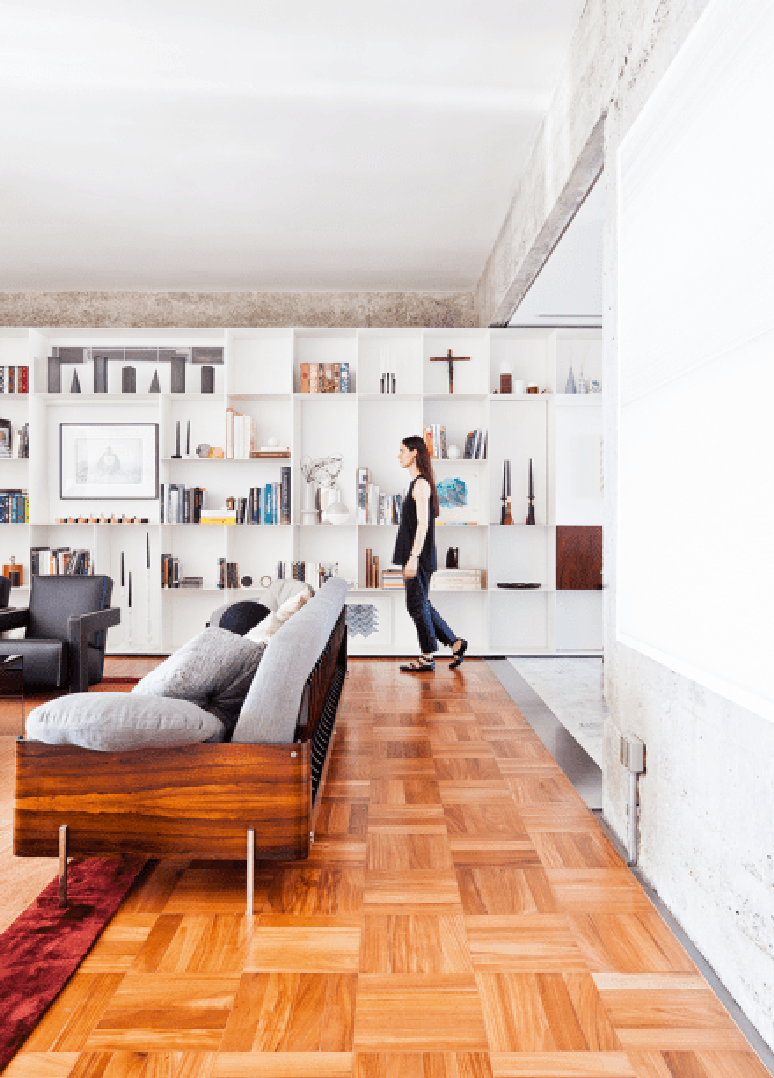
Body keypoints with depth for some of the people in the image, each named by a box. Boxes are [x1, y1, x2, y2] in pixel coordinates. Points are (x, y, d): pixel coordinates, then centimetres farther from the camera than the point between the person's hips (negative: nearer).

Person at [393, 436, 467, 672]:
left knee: (417, 604, -1)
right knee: (419, 604, 13)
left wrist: (413, 557, -23)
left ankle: (428, 657, 10)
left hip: (418, 555, -10)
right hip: (414, 555, 10)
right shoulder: (417, 483, 17)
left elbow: (423, 524, -19)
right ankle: (455, 643, 18)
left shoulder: (421, 484, -12)